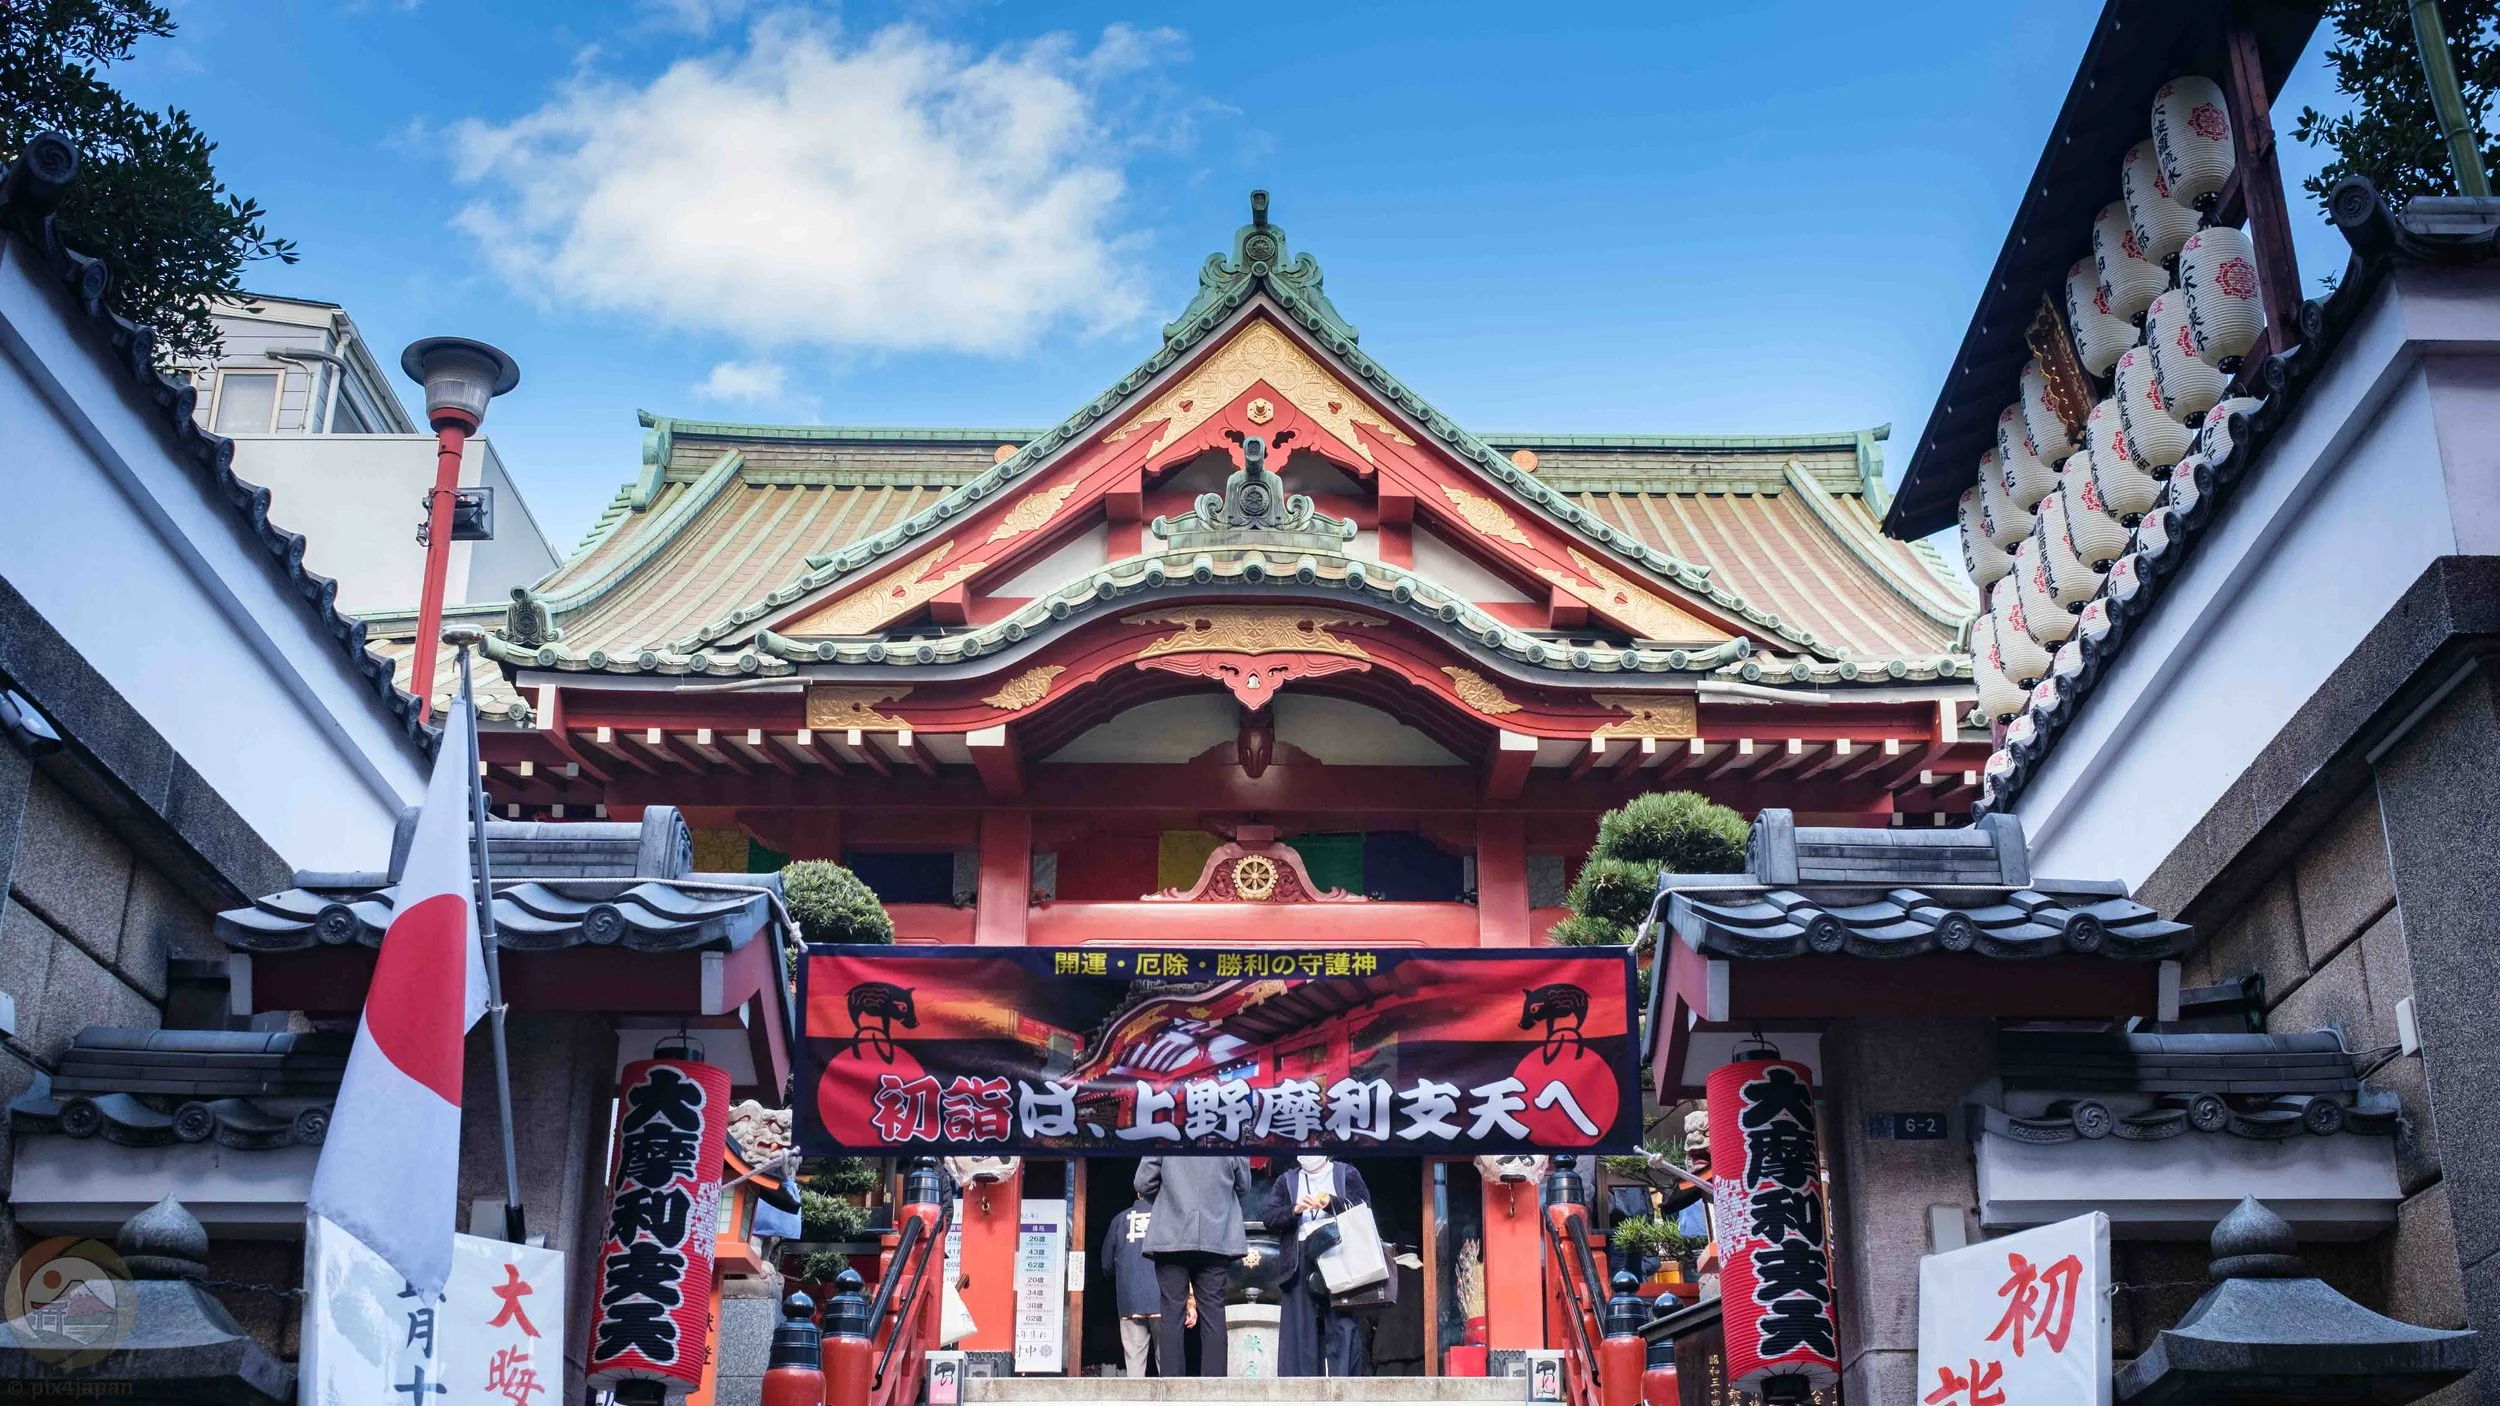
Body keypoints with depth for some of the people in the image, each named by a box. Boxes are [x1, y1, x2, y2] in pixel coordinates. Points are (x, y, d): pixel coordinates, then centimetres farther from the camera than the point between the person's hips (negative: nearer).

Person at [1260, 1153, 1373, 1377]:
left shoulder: (1347, 1174, 15)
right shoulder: (1287, 1181, 20)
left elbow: (1363, 1208, 1)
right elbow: (1267, 1216, 8)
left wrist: (1332, 1203, -14)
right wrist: (1295, 1210, -9)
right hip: (1301, 1261, 2)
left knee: (1343, 1322, -10)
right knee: (1301, 1324, -4)